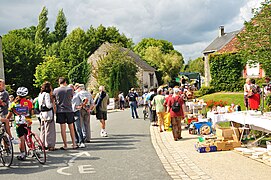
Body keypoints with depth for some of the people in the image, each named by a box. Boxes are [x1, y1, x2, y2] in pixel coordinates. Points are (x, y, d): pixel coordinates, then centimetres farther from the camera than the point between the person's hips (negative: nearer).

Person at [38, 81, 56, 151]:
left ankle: (43, 144, 20)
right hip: (48, 114, -9)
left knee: (43, 129, 14)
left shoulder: (40, 94, 12)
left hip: (42, 114, 9)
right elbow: (48, 105, -19)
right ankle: (49, 145, -2)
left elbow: (40, 106, 16)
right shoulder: (47, 94, -14)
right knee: (49, 130, -4)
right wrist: (53, 102, -3)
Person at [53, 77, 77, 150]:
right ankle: (74, 144, 12)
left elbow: (54, 100, 5)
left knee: (63, 128, 3)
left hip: (60, 111, 0)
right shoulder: (70, 89, -4)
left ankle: (65, 145, 6)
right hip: (69, 110, 0)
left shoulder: (55, 90, -3)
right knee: (71, 128, 9)